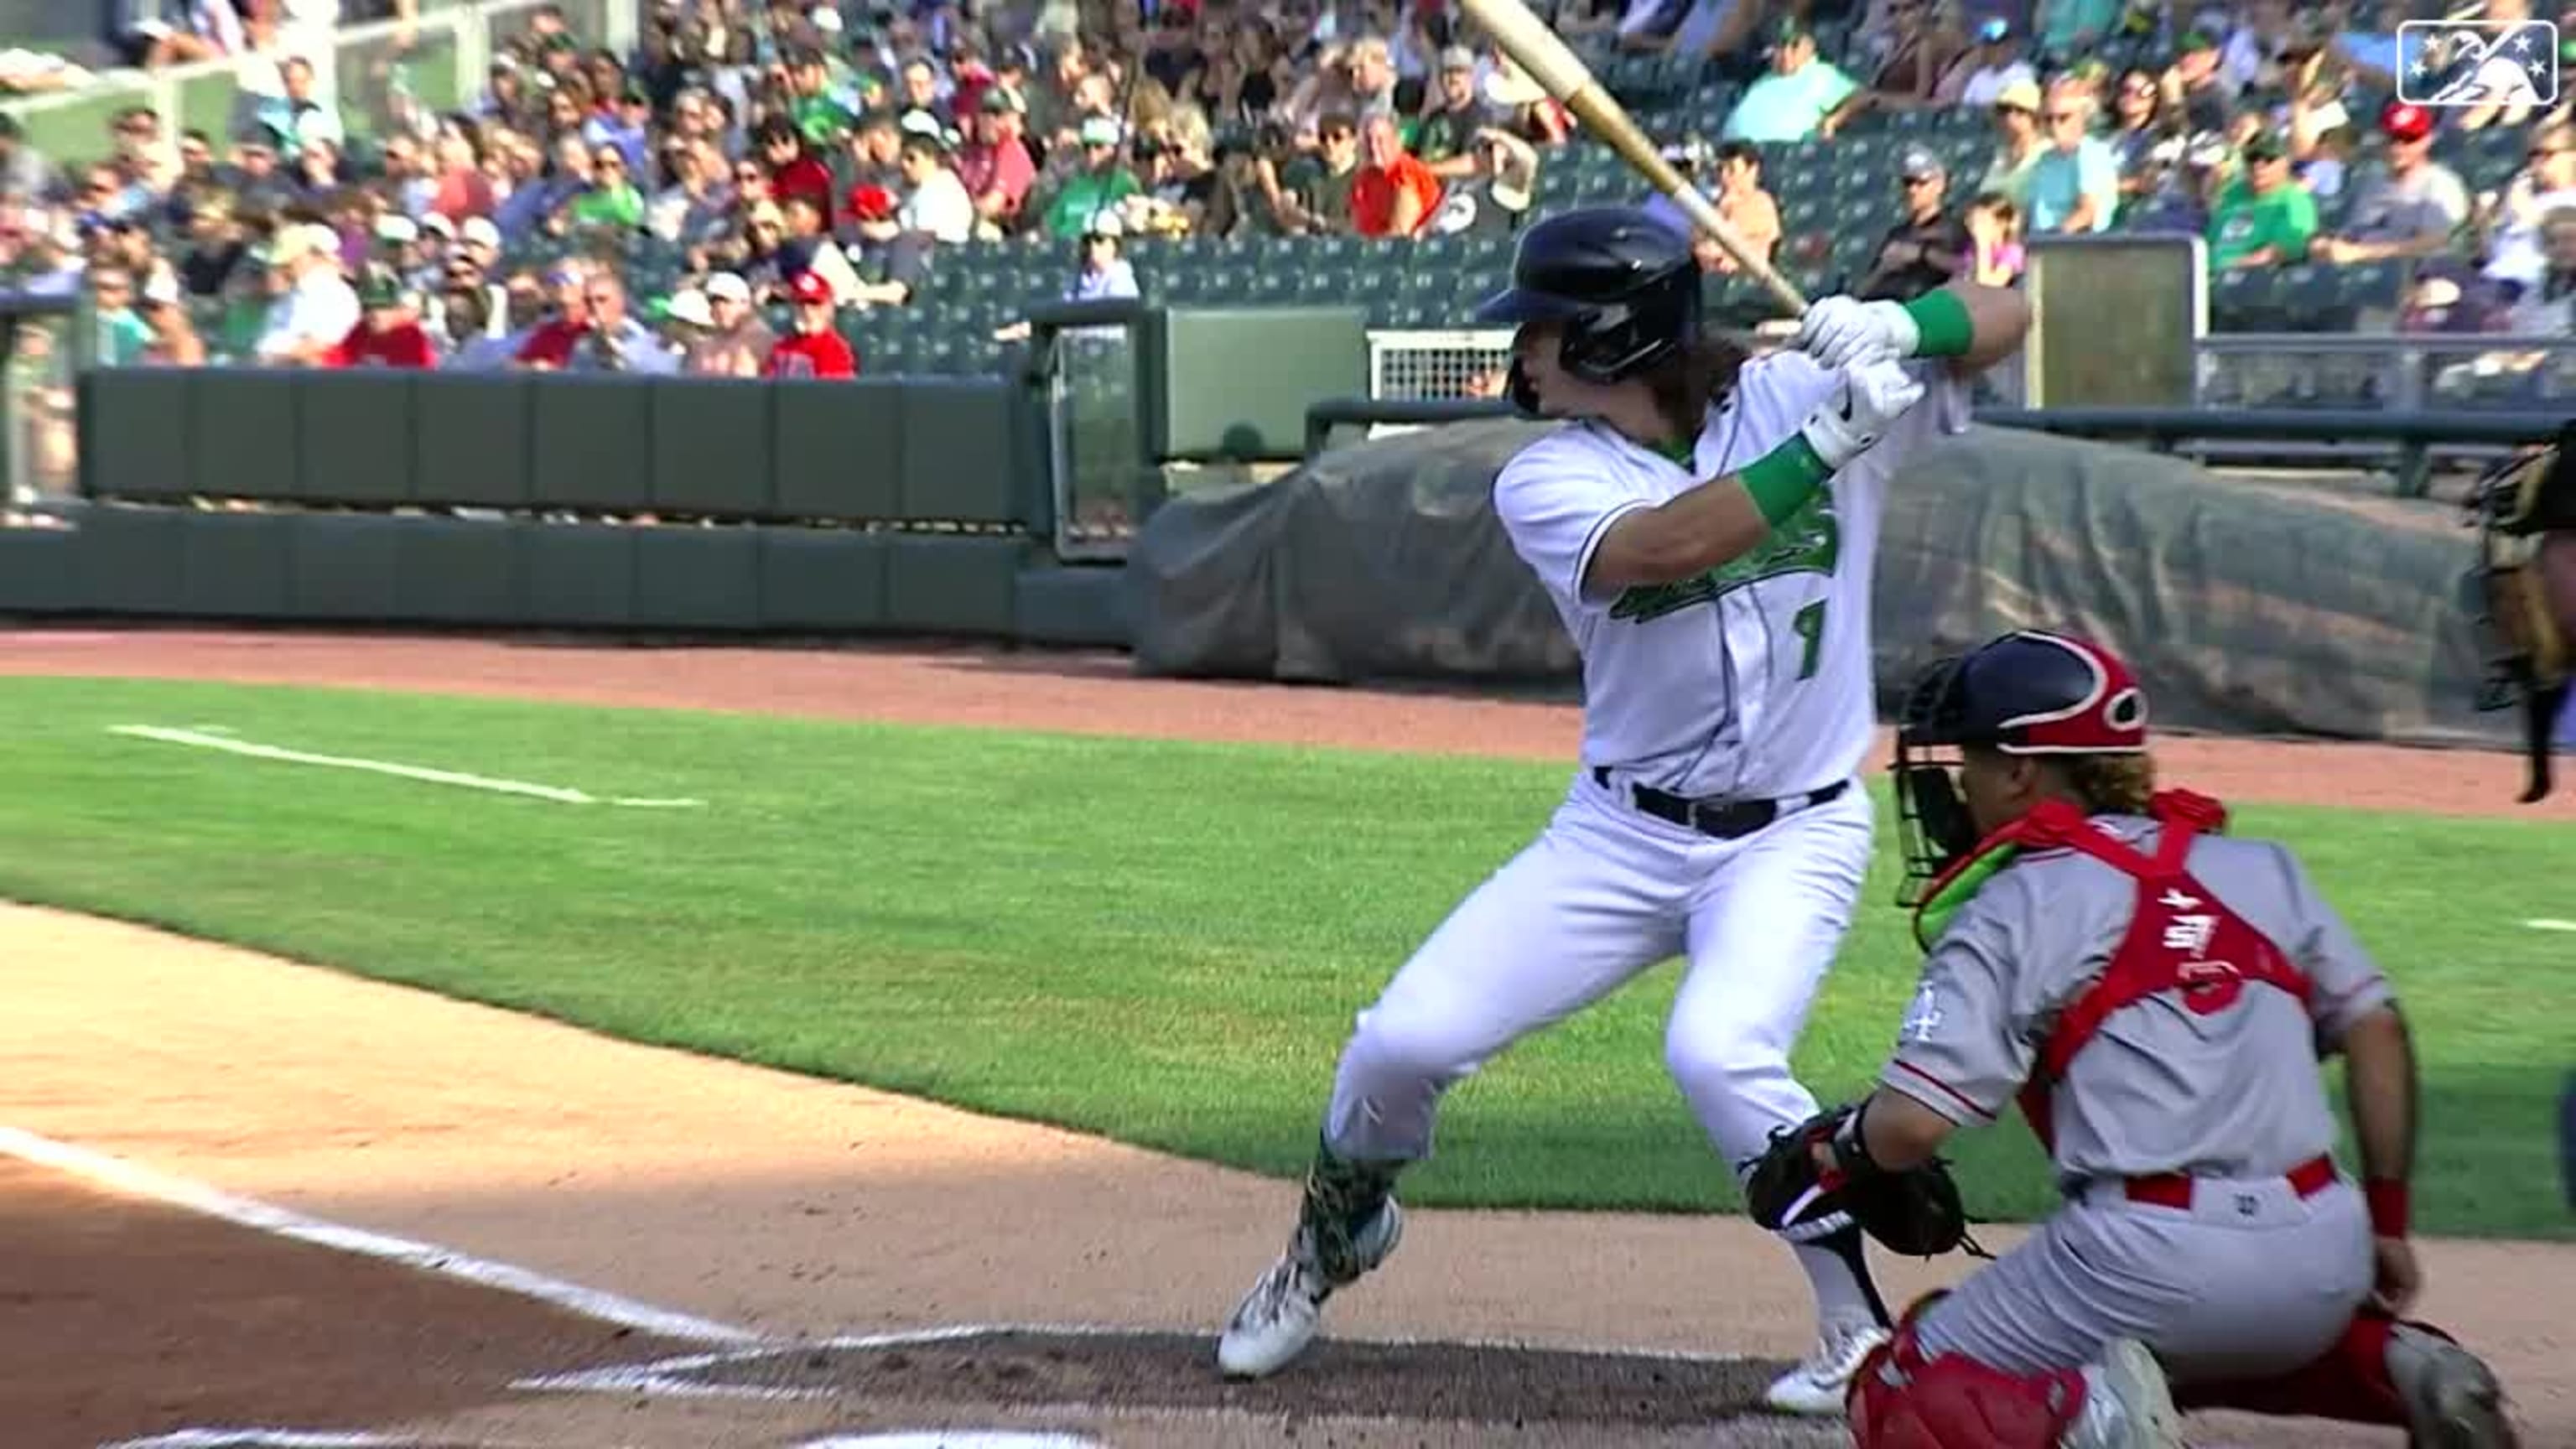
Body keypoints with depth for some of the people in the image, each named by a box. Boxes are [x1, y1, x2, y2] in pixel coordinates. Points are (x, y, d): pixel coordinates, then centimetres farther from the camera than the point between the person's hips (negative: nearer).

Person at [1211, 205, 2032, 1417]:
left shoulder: (1797, 394, -8)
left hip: (1791, 837, -2)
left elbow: (2001, 318, -8)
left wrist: (1903, 327, -29)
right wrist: (1830, 444, -35)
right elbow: (1661, 547, -30)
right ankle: (1335, 1237, 28)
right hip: (1622, 832, 2)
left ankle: (1865, 1334, -11)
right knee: (1402, 1042, -4)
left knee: (1718, 1053, -29)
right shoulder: (1546, 482, -10)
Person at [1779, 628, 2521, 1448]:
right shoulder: (2260, 869, 14)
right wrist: (2388, 1224, 19)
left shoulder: (2013, 909, -2)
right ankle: (2392, 1367, 11)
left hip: (2149, 1265, -6)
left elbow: (1910, 1126, -10)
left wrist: (1835, 1146, 12)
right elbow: (2376, 1031, 12)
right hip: (2321, 1258, 6)